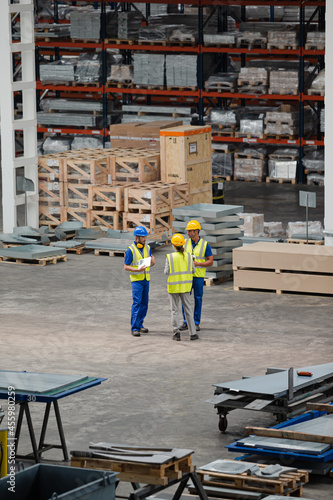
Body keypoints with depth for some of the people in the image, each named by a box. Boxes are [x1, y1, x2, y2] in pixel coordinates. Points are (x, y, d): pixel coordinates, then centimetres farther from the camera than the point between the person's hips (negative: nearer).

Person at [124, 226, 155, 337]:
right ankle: (134, 328, -12)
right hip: (136, 280, -6)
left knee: (144, 303, 9)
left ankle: (140, 325, 20)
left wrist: (152, 262, -9)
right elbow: (126, 267, -9)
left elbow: (151, 264, 16)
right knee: (137, 303, -12)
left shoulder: (147, 248, 7)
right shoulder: (131, 250, -11)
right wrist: (138, 270, -24)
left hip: (146, 280, 6)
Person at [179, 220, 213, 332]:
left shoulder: (205, 245, -5)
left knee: (198, 299, 3)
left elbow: (210, 262, -4)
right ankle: (186, 322, 9)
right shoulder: (185, 243, 3)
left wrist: (197, 263, -17)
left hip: (198, 276, -2)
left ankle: (196, 323, 11)